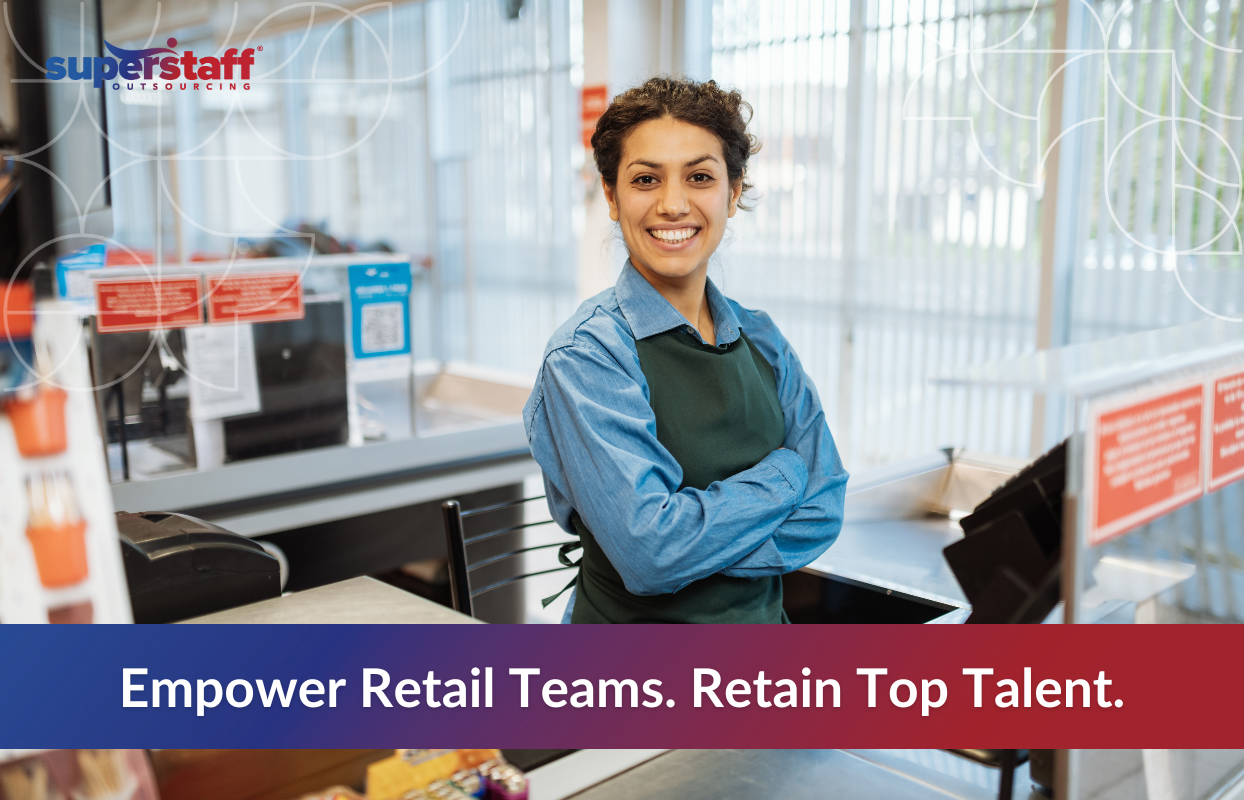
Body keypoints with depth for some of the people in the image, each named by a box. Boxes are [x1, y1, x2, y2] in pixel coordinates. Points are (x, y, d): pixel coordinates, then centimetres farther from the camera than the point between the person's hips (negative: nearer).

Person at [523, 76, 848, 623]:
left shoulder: (762, 340, -3)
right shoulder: (584, 357, -20)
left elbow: (822, 511, -6)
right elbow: (651, 554, -27)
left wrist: (696, 546, -20)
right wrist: (783, 472, -16)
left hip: (760, 620, 5)